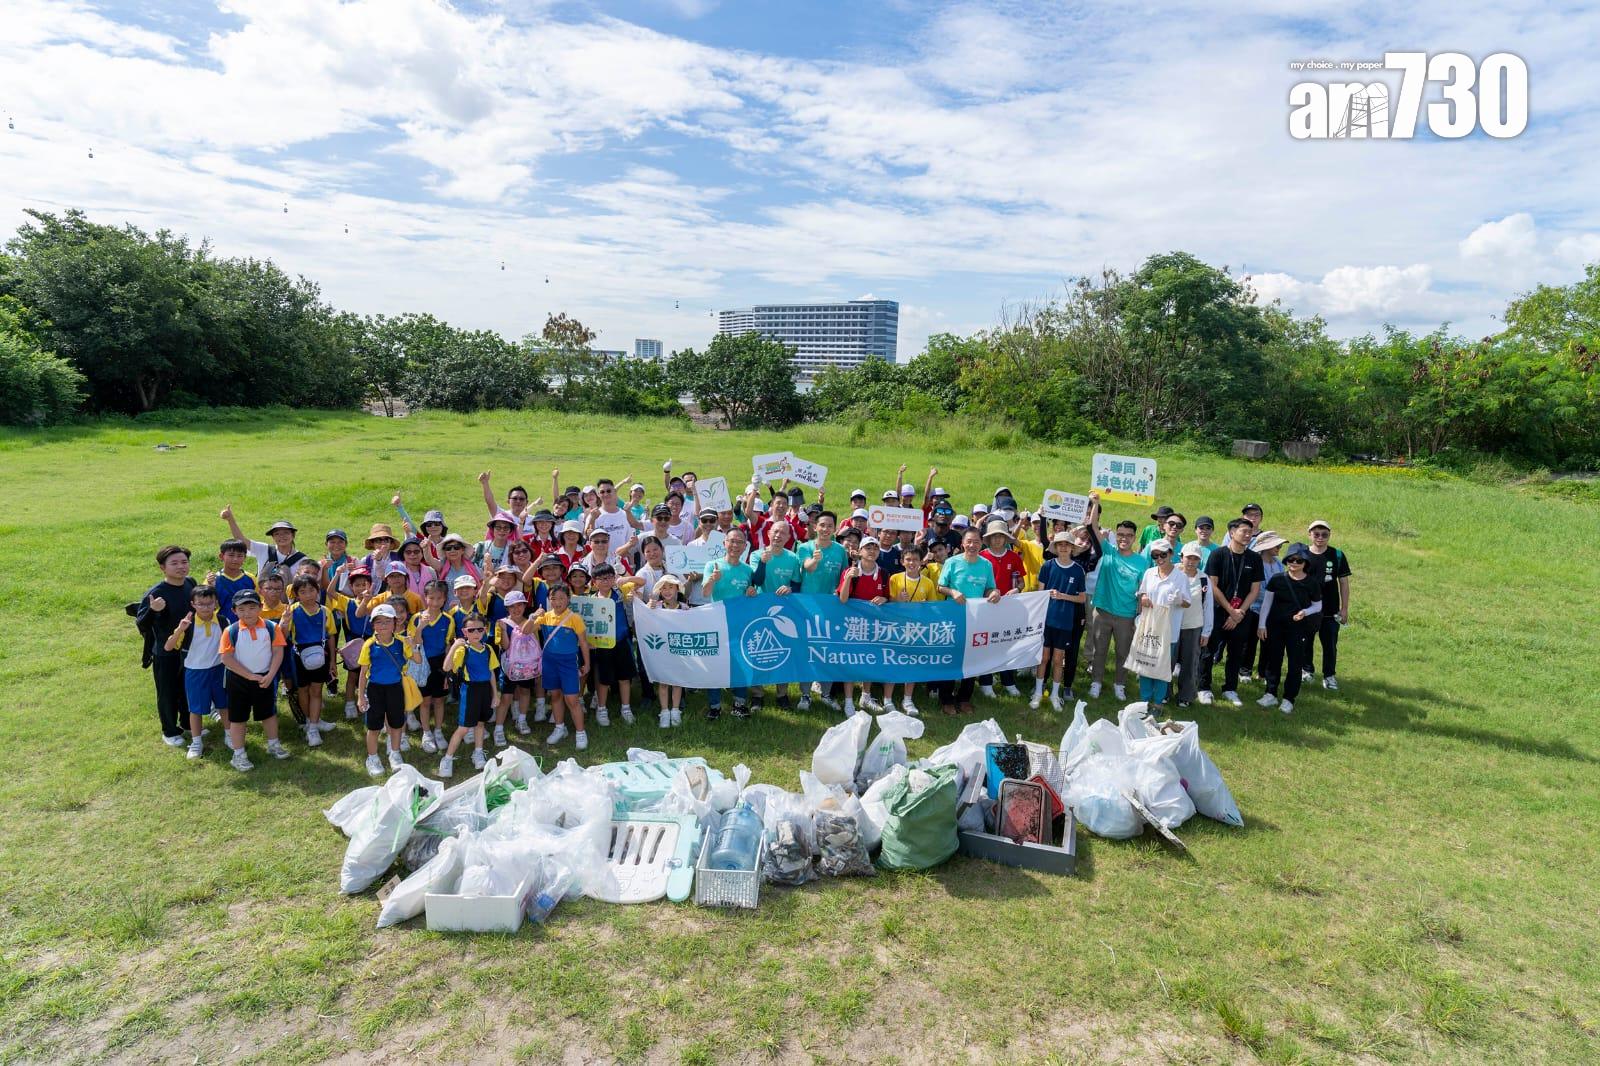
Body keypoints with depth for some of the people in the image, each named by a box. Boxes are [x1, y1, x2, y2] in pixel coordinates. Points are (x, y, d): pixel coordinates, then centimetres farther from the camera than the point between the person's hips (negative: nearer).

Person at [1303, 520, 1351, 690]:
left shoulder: (1337, 555, -2)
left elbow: (1344, 583, 2)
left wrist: (1345, 608, 0)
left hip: (1330, 610, 0)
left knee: (1330, 644, 5)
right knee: (1306, 642, 12)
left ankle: (1329, 676, 17)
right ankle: (1307, 670, 30)